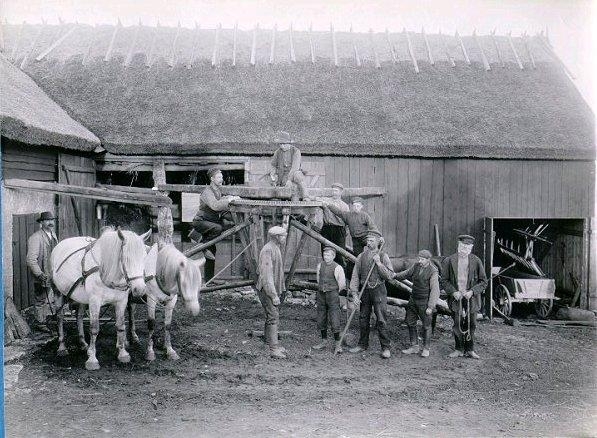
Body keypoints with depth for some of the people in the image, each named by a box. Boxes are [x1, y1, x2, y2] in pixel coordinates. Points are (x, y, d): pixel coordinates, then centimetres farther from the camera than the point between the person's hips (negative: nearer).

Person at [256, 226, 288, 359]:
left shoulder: (276, 249, 15)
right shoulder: (267, 250, -18)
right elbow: (266, 274, -23)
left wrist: (279, 292, 20)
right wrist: (274, 295, -23)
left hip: (273, 289, 10)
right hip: (266, 290, -10)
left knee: (271, 317, 14)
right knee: (273, 317, -12)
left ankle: (272, 344, 21)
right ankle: (274, 349, -11)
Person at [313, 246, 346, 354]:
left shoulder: (337, 268, -10)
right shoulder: (320, 265, 6)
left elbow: (342, 284, -2)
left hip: (332, 294, -5)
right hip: (321, 294, 5)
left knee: (334, 320, -7)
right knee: (321, 320, 10)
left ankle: (337, 345, 0)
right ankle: (324, 342, 22)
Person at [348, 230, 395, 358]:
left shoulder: (383, 256, 0)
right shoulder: (361, 257, 6)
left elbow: (390, 275, -9)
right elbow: (355, 276, 4)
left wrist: (378, 263, -17)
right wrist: (354, 294, -4)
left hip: (378, 291, -3)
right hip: (365, 291, 3)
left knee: (381, 320, -6)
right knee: (363, 319, 11)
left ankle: (385, 348, 0)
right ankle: (363, 344, 24)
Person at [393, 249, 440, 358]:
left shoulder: (433, 272, -17)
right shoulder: (416, 266, 1)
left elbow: (435, 291, -18)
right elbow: (407, 274, 18)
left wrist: (430, 307, -21)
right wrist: (395, 275, -1)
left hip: (425, 302, -6)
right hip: (413, 300, 6)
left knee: (426, 325, 6)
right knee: (410, 323, 10)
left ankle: (426, 349, 20)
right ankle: (414, 347, 21)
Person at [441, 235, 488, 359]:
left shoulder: (476, 261, 0)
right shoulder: (449, 261, -1)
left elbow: (483, 281, 3)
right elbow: (444, 280, 3)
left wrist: (472, 291, -11)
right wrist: (453, 292, -12)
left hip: (471, 299, 0)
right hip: (456, 298, 0)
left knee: (471, 325, 6)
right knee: (457, 325, 5)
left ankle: (469, 350, 18)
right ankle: (459, 349, 17)